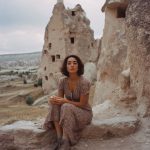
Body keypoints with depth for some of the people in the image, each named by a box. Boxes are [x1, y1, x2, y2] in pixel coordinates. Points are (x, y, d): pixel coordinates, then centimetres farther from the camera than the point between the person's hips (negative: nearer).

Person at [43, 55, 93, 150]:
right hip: (68, 113, 5)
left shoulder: (84, 82, -21)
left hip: (84, 113, -5)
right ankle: (59, 138, -24)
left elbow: (82, 104, -19)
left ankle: (66, 142, -28)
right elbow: (60, 99, -2)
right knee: (54, 103, -22)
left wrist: (64, 101, -25)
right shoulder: (63, 81, -6)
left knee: (66, 107, -34)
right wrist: (55, 99, -26)